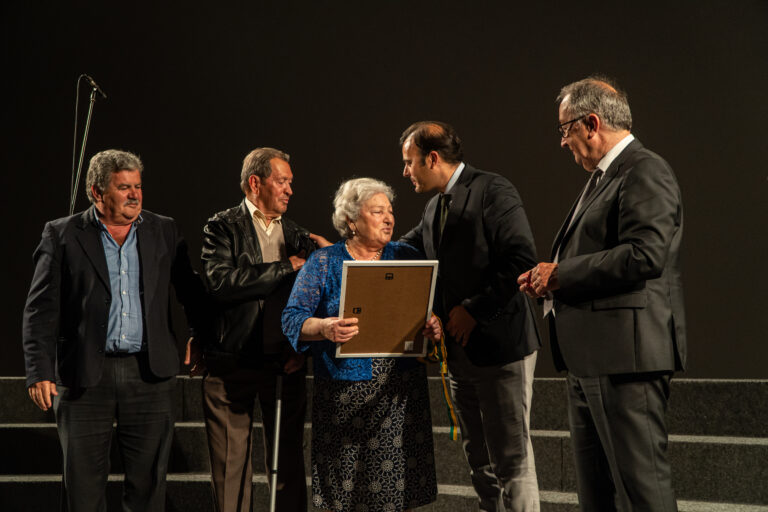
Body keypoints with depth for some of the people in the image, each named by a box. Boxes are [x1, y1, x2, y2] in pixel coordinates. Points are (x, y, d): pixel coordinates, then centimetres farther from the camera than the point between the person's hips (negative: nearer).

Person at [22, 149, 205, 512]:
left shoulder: (164, 231, 10)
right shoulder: (61, 235, 2)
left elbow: (192, 293, 13)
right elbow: (41, 310, -2)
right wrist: (40, 373, -10)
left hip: (149, 373, 2)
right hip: (84, 376, -2)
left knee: (148, 482, 5)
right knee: (84, 482, 3)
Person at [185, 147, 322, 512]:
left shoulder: (297, 235, 13)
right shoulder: (223, 227, -1)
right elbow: (220, 282, -18)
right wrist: (285, 268, -14)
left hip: (284, 362, 4)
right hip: (231, 361, -3)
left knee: (289, 461, 5)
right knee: (230, 466, 3)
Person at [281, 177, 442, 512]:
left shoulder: (407, 258, 12)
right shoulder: (323, 263, 4)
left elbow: (431, 310, 11)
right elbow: (292, 319, -4)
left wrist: (434, 327, -12)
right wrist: (325, 328, -23)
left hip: (401, 394, 2)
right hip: (345, 393, -2)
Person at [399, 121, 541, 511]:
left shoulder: (492, 191, -11)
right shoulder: (434, 207, 16)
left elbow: (522, 259, -20)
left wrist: (473, 309, -18)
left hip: (498, 345, -9)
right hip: (459, 349, 9)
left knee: (511, 460, -5)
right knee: (479, 460, 15)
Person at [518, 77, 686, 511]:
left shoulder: (646, 173, -11)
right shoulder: (604, 177, 21)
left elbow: (645, 255, -23)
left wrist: (562, 273, -15)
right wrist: (552, 279, 7)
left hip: (625, 354, -11)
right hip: (589, 360, 11)